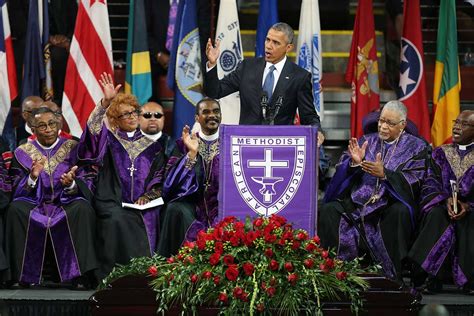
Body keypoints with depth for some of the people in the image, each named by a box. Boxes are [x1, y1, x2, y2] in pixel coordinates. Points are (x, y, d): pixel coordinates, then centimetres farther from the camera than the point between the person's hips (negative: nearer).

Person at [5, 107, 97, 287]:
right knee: (16, 210, -30)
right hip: (35, 204, 1)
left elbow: (87, 186, -1)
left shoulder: (73, 149, 6)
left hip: (67, 204, -1)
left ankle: (82, 276, -31)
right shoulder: (23, 153, 9)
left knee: (82, 208, -33)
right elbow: (16, 191, 1)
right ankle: (23, 275, -24)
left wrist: (71, 184, -24)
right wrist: (32, 178, -19)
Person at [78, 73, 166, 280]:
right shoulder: (109, 139, 13)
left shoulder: (151, 145, 17)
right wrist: (106, 102, -22)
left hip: (142, 203, 1)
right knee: (117, 220, -31)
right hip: (112, 202, -1)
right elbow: (93, 128, -9)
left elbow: (159, 178, 12)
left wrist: (148, 196, -6)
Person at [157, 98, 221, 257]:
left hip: (222, 205, 0)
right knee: (176, 210, -31)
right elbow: (173, 181, -4)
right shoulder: (184, 145, 9)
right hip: (192, 204, 1)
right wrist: (192, 153, -14)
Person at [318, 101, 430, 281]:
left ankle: (393, 275, -31)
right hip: (358, 198, 4)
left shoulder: (415, 147, 7)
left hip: (392, 204, -3)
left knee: (399, 212, -37)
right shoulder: (366, 142, 16)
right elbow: (341, 171, 7)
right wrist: (354, 163, -16)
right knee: (328, 211, -21)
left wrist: (384, 174, -20)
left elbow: (413, 182, -6)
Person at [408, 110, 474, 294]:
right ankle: (432, 277, -42)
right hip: (442, 205, 1)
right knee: (437, 215, -34)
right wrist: (446, 200, -15)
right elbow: (430, 185, 6)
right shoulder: (441, 154, 19)